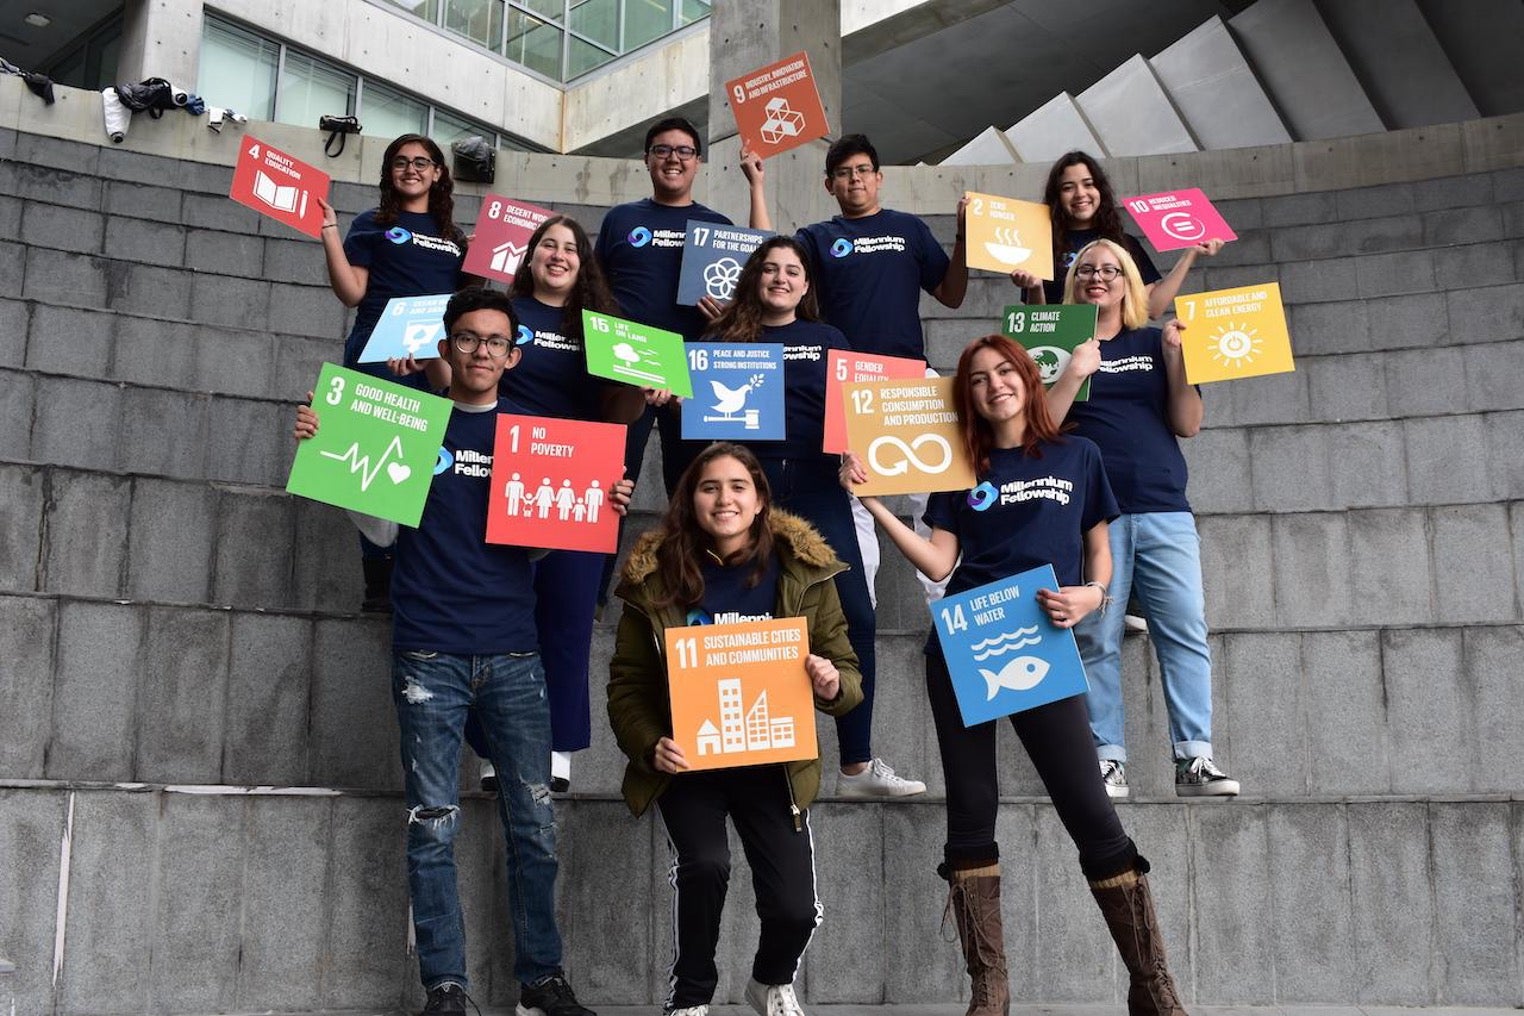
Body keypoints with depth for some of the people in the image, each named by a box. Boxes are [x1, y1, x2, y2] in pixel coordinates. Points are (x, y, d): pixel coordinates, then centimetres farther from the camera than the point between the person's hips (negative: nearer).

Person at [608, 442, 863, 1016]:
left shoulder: (804, 572, -3)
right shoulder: (655, 578, -4)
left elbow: (848, 671, 2)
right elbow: (626, 683, -1)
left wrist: (833, 685, -21)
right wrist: (650, 746, -18)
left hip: (774, 765, 1)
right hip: (686, 763, -1)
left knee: (794, 908, -7)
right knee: (704, 865, -26)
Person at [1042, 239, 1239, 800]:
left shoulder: (1155, 343, 15)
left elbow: (1188, 424, 7)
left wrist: (1175, 356, -4)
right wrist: (1076, 371, -12)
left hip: (1164, 510, 2)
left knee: (1186, 631, -6)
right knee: (1096, 639, -4)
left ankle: (1194, 759, -4)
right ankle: (1108, 761, 0)